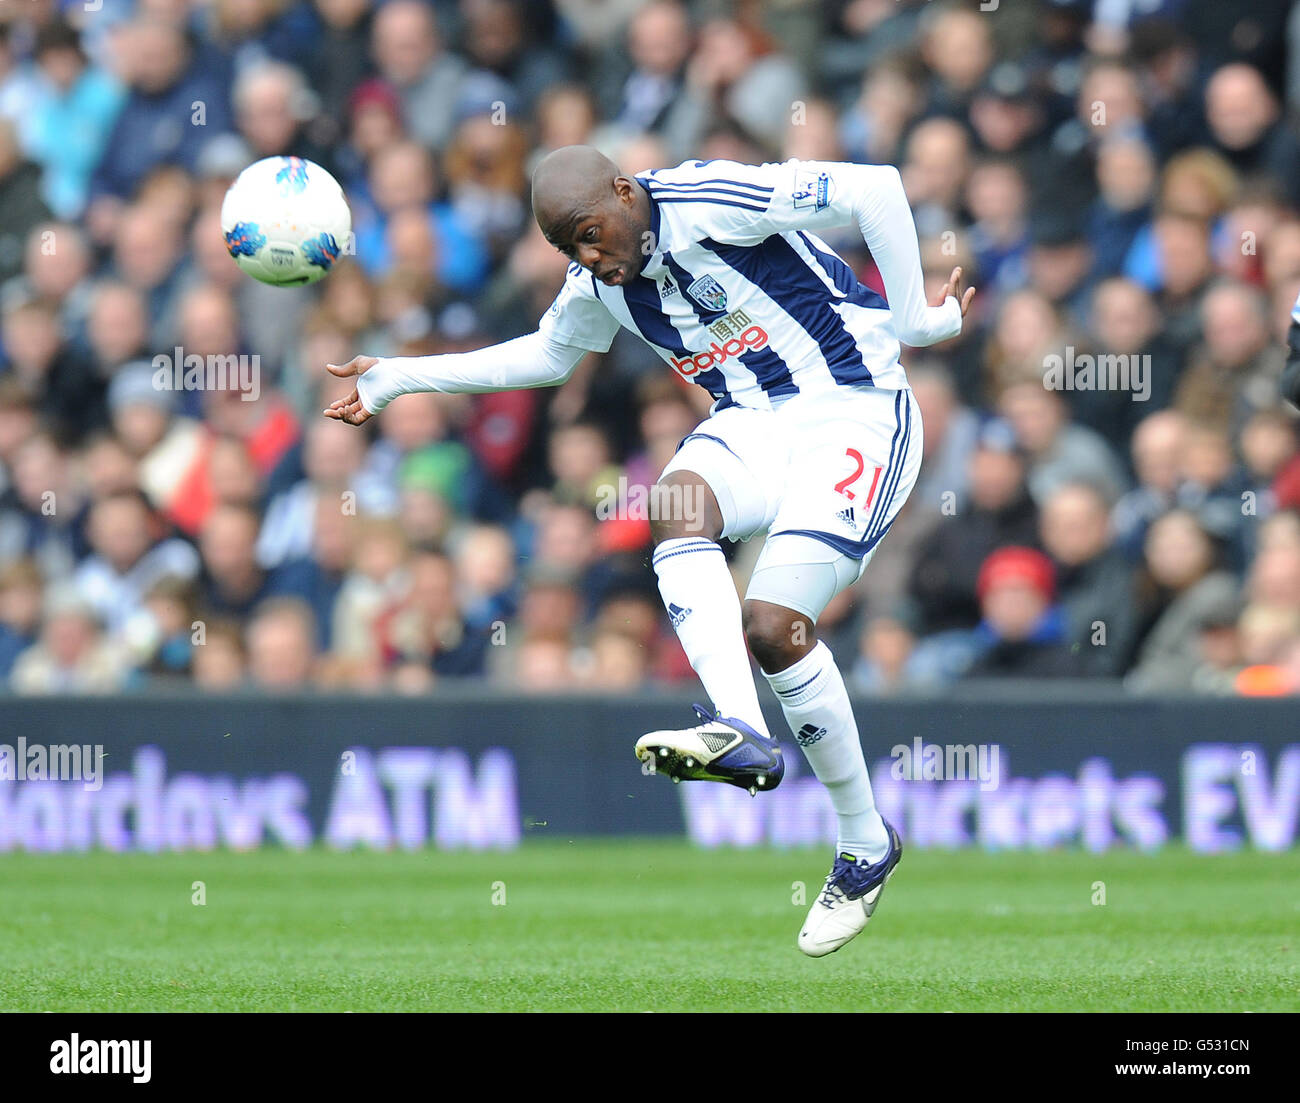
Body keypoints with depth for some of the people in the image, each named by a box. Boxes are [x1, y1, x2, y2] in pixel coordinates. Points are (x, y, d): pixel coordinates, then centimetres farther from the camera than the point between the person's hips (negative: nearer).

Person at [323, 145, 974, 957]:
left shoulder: (714, 203, -17)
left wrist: (909, 324, -12)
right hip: (752, 423, 7)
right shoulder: (600, 287, 8)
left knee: (772, 626, -20)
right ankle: (740, 730, -42)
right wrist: (397, 377, 24)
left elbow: (876, 189, -17)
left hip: (852, 409, -7)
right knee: (677, 502, -28)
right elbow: (546, 355, 29)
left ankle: (866, 844, -4)